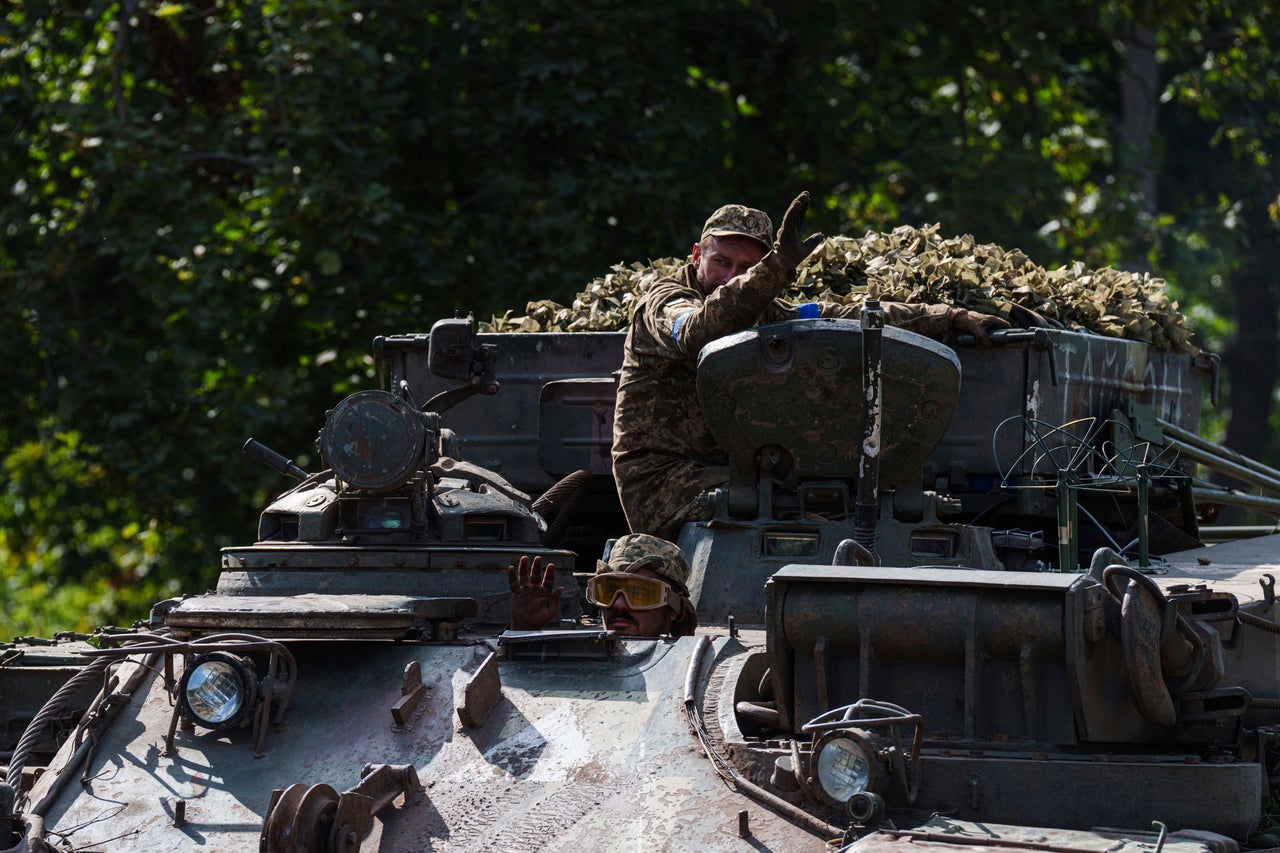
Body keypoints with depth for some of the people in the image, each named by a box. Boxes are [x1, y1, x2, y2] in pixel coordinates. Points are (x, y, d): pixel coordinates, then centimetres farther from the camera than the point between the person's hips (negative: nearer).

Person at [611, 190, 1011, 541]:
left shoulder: (762, 315, 14)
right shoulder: (664, 304, -7)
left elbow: (851, 319, 16)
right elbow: (697, 334, -31)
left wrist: (950, 318, 8)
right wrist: (776, 268, -42)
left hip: (734, 474, 7)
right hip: (663, 482, -7)